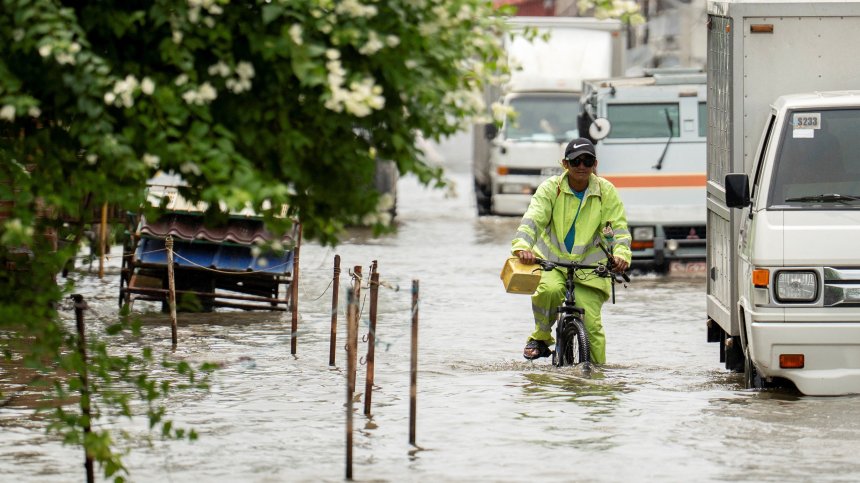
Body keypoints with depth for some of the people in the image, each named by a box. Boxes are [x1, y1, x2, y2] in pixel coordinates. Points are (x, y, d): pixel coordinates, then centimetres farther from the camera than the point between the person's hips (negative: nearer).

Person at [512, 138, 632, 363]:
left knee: (591, 323, -12)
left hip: (589, 268, 1)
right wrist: (522, 246, -37)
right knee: (549, 289, -34)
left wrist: (621, 253, -25)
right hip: (551, 260, -1)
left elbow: (619, 228, -4)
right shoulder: (551, 188, -4)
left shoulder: (606, 191, 0)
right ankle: (541, 338, -7)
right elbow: (533, 218, -17)